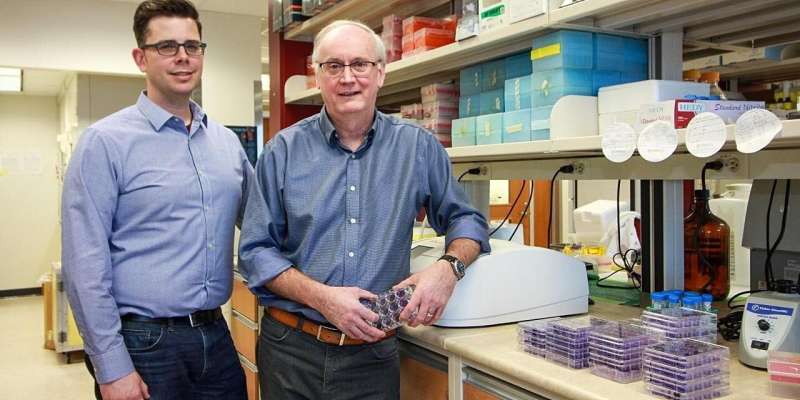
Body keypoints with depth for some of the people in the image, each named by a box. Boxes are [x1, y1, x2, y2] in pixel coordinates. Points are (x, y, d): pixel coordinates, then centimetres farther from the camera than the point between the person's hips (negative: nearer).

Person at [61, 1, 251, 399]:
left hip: (215, 335, 5)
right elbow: (85, 266, -12)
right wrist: (112, 368, -13)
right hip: (142, 343, -5)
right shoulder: (105, 142, -9)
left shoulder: (227, 141, 7)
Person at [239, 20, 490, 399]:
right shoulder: (284, 150, -3)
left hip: (374, 354, 1)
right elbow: (255, 251, -3)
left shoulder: (419, 147, -1)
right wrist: (321, 297, -17)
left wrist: (449, 267, -13)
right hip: (290, 351, 0)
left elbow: (465, 218, 8)